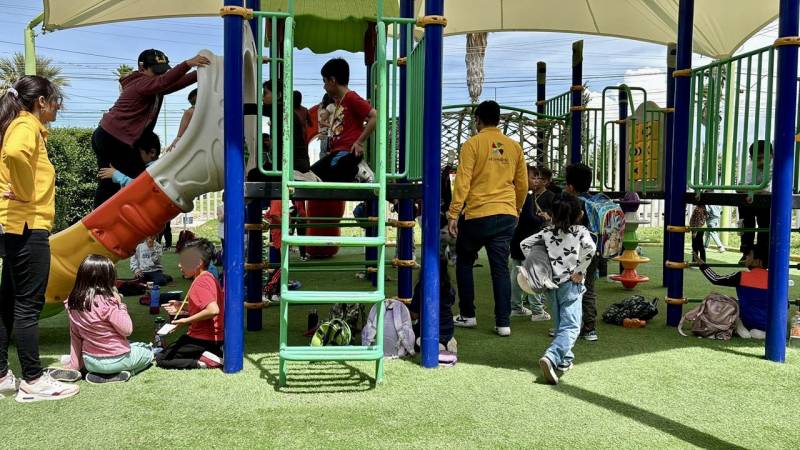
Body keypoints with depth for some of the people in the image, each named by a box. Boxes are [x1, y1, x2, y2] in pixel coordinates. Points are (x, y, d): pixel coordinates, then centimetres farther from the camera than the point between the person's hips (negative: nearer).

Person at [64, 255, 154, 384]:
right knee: (147, 351, 22)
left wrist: (75, 365, 11)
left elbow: (75, 336, 4)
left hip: (90, 362, 6)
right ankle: (118, 374, -2)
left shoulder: (73, 304, -5)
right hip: (116, 360, -6)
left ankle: (96, 373, 9)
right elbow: (127, 330, -18)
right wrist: (120, 305, -11)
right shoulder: (107, 303, -26)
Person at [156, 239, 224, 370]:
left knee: (161, 359, 0)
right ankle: (213, 354, 9)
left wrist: (187, 320, -22)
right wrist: (181, 308, 10)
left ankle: (204, 362, -12)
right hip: (215, 337, 10)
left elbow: (213, 310, -33)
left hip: (204, 339, -10)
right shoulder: (208, 277, 10)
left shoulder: (201, 282, -20)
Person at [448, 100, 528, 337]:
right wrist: (516, 210, 28)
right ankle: (503, 322, 4)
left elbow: (463, 181, -11)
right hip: (506, 216, 4)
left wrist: (453, 214, -9)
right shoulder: (514, 146, 9)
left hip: (477, 215, -4)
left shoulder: (472, 144, -4)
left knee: (464, 262, 15)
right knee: (501, 268, 6)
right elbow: (522, 185, 14)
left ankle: (467, 315, 19)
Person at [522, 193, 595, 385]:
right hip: (570, 284, -5)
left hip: (552, 283, 5)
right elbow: (590, 247, -22)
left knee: (559, 325, 20)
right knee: (570, 327, -10)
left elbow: (525, 243, 8)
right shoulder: (580, 231, -3)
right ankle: (551, 357, -30)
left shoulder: (548, 231, 8)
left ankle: (564, 360, 26)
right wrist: (580, 272, -13)